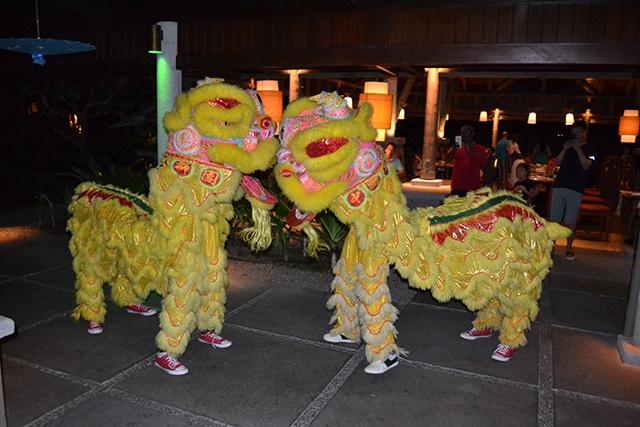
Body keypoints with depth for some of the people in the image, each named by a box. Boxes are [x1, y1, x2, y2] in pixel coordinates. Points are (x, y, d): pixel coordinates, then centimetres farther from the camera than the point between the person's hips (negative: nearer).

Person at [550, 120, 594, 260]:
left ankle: (569, 248, 10)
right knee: (554, 219, 3)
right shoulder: (567, 146, 15)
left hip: (575, 189, -3)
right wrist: (564, 149, -8)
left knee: (571, 221, -1)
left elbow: (586, 166, -9)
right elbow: (557, 162, 5)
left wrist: (578, 149, -15)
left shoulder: (588, 149, 6)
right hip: (559, 186, 3)